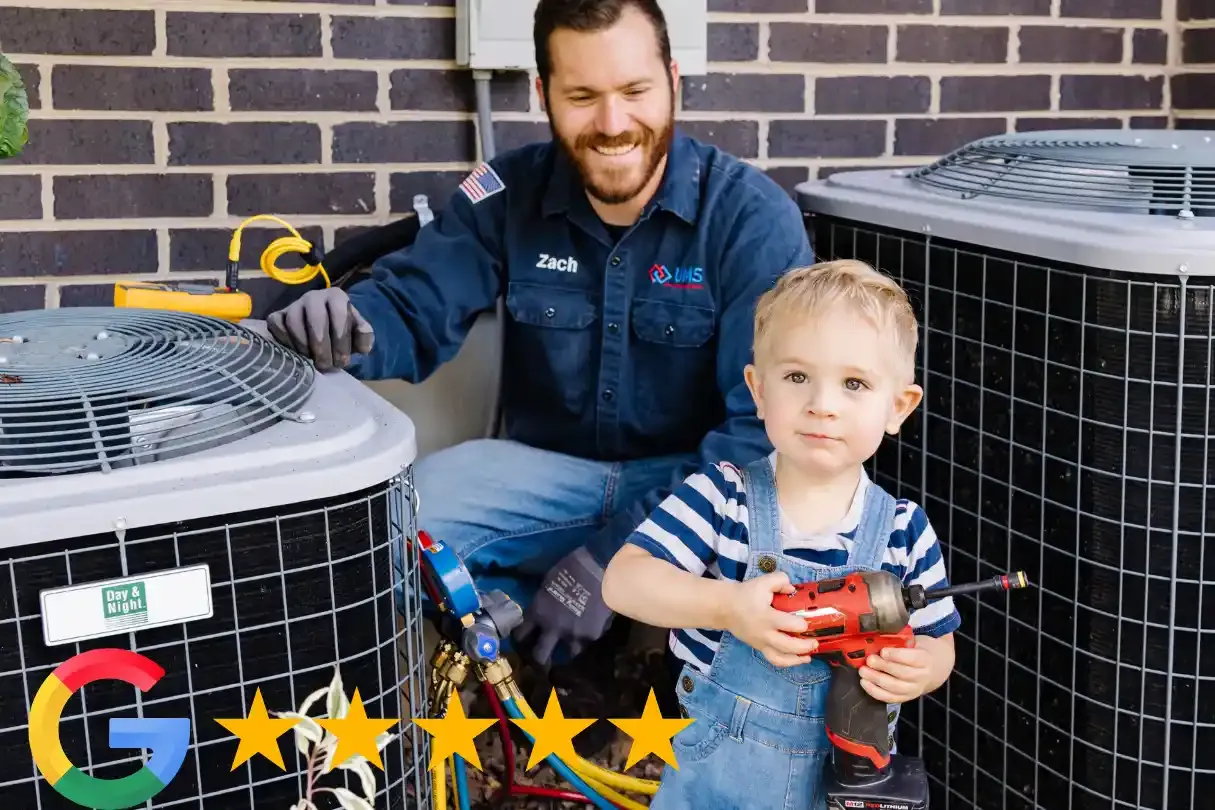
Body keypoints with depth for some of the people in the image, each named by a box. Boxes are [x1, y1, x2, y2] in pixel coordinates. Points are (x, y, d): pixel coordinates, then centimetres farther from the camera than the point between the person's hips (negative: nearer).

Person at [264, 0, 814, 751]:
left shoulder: (753, 215, -16)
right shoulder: (511, 192, -6)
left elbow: (766, 421, -23)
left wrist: (616, 556, -31)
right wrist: (346, 326, -35)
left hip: (693, 478, -2)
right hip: (550, 472, 2)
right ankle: (571, 661, -5)